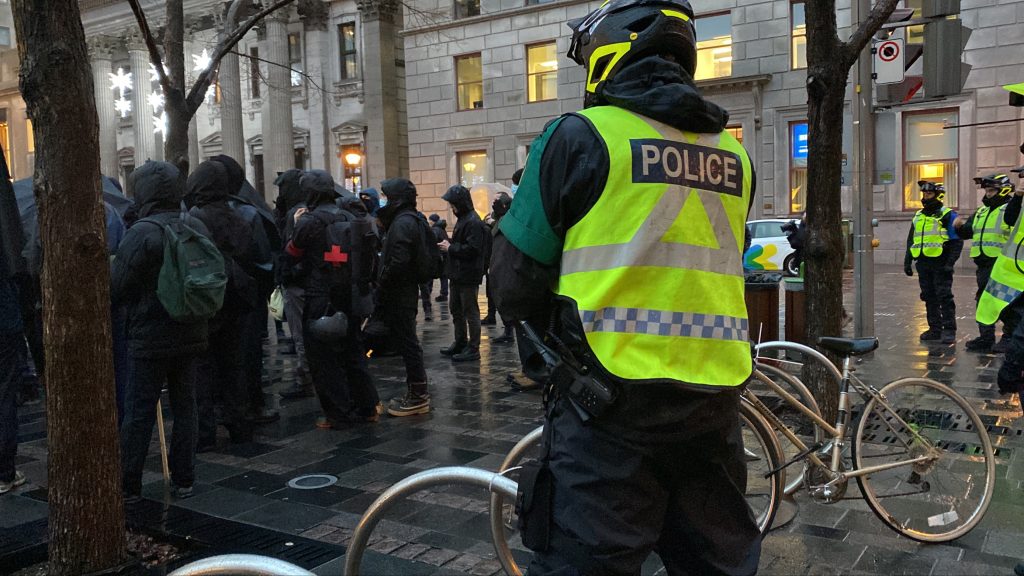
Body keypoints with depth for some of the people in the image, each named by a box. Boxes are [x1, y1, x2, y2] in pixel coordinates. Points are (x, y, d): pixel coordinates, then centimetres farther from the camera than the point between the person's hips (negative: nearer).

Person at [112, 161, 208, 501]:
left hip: (150, 340, -5)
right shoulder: (197, 229, 4)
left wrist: (110, 267, 5)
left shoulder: (142, 233, -16)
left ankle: (128, 485, 13)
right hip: (190, 336, 6)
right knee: (185, 406, 12)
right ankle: (184, 480, 18)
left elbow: (116, 290, -14)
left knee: (139, 413, 4)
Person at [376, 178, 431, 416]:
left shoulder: (403, 223, -16)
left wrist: (381, 289, -16)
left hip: (399, 295, -10)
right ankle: (416, 393, 22)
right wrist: (383, 288, 16)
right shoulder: (411, 219, 15)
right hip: (407, 291, 10)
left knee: (406, 343, -4)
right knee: (407, 342, 15)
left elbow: (398, 263, -25)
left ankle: (417, 396, 3)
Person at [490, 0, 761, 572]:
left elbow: (515, 283, -3)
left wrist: (552, 334, 16)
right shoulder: (734, 155, 10)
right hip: (714, 398, 6)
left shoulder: (582, 135, -6)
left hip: (613, 398, -5)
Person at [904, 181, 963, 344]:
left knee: (944, 297, -5)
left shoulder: (948, 215, -4)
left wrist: (950, 262, -16)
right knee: (929, 297, 10)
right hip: (923, 264, 7)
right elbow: (911, 241, 22)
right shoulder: (918, 216, 16)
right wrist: (907, 262, 15)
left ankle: (949, 330, -1)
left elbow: (957, 241, -7)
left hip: (940, 264, -7)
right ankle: (935, 329, 17)